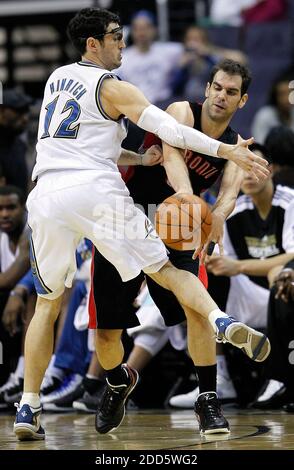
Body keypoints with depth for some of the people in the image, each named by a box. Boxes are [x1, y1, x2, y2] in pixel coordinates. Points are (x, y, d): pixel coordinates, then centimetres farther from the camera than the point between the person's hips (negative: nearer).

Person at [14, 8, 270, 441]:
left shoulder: (57, 78, 23)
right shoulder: (111, 87, 4)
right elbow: (168, 128, -8)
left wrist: (142, 158, 25)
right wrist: (226, 151, -11)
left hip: (47, 194, 5)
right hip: (96, 191, -5)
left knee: (47, 303, 15)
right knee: (165, 269, 2)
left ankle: (28, 409, 6)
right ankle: (224, 323, -24)